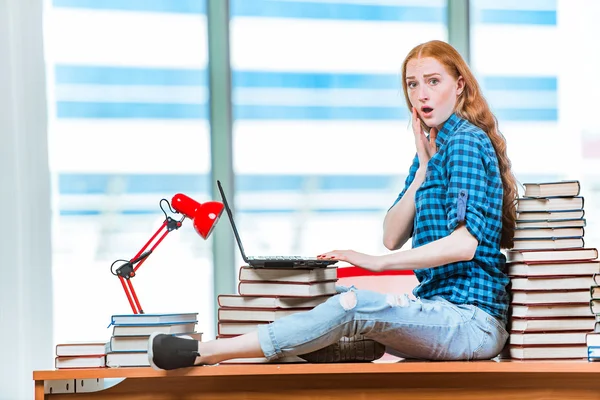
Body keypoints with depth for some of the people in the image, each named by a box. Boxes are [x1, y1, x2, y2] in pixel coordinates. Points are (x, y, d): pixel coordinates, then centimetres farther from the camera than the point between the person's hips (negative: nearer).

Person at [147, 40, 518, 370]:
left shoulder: (466, 140, -9)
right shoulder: (435, 148, 20)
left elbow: (464, 243, -22)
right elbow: (392, 237, 13)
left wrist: (377, 261, -19)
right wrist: (424, 168, 2)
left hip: (472, 320, -11)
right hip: (443, 312, 11)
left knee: (355, 305, -29)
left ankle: (204, 352, -30)